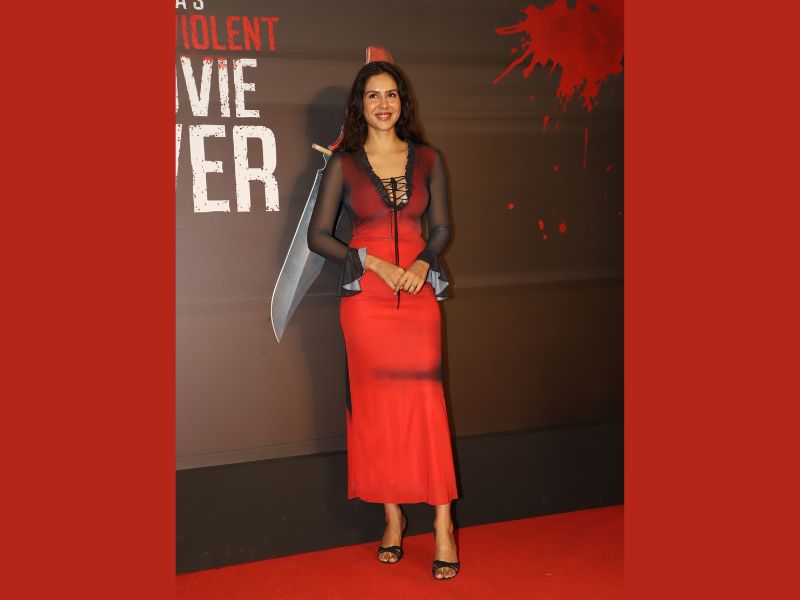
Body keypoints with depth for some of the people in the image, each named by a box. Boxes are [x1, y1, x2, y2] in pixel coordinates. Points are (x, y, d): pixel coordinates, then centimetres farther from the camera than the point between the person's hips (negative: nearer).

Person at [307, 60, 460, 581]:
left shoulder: (427, 159, 7)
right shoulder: (343, 164, 3)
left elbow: (442, 228, 11)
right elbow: (318, 235, 2)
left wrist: (422, 264, -9)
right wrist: (374, 263, -10)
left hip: (419, 290, 1)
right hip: (366, 295, 0)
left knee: (425, 399, -6)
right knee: (376, 402, 2)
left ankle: (443, 523, 0)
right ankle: (393, 516, 15)